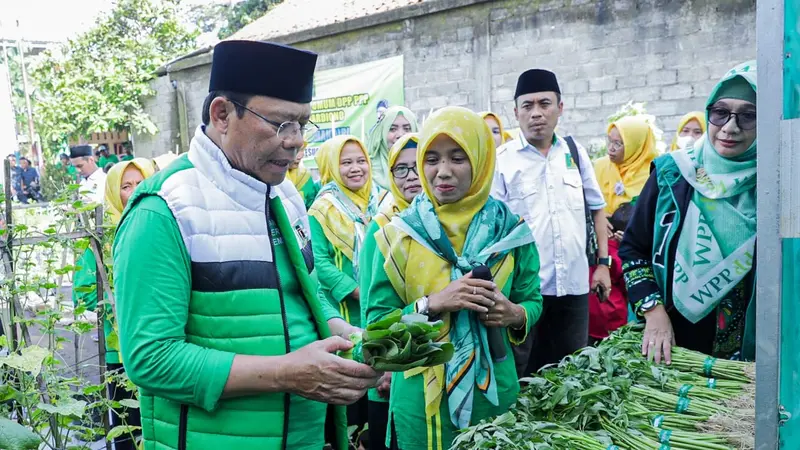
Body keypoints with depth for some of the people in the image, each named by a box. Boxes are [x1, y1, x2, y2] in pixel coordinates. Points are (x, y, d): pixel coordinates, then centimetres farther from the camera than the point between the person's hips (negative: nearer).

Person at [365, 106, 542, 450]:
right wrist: (432, 303, -21)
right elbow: (376, 322, -7)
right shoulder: (400, 234, -7)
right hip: (423, 397, -2)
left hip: (495, 391, 2)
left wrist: (516, 315, -14)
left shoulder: (510, 230, -3)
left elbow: (533, 301, 7)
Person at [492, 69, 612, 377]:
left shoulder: (574, 152, 7)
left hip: (574, 284, 4)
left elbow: (597, 209, 15)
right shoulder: (502, 160, -5)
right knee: (522, 371, 7)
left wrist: (603, 263, 9)